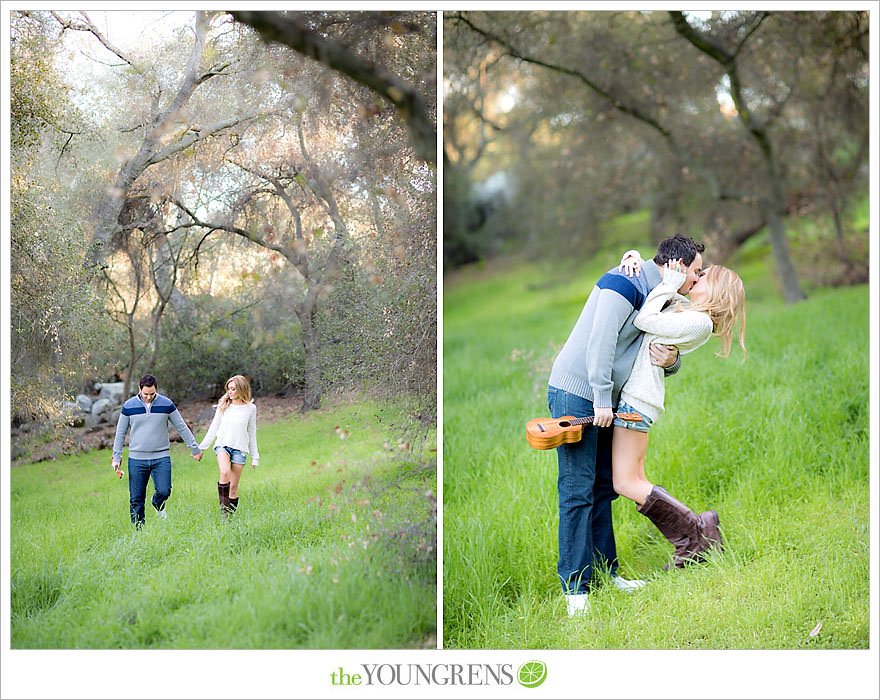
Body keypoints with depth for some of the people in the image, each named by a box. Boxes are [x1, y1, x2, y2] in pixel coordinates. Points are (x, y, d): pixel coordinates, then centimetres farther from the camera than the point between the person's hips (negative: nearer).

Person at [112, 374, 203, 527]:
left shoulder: (166, 404, 1)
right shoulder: (129, 406, 1)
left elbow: (182, 428, 9)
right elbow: (120, 433, 10)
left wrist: (194, 448, 11)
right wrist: (116, 457, 8)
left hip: (161, 458, 0)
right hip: (137, 458, 0)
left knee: (164, 491, -13)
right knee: (136, 499, 0)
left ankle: (157, 503, 22)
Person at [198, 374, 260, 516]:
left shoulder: (250, 408, 5)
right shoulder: (223, 405, 7)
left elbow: (252, 433, 12)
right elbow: (214, 427, 14)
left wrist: (255, 457, 13)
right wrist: (202, 447, 14)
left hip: (240, 448, 0)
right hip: (222, 445, 0)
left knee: (234, 487, -1)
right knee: (225, 473, -28)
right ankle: (223, 508, -22)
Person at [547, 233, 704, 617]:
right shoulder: (625, 283, -13)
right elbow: (601, 341, -21)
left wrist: (671, 359, -4)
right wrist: (602, 399, -21)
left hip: (603, 401, 10)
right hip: (575, 394, -10)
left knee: (603, 487, 13)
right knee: (577, 490, -9)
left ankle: (606, 571, 21)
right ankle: (575, 587, -7)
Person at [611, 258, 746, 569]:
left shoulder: (700, 322, -11)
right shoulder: (680, 306, 15)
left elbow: (645, 321, -16)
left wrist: (668, 285, -8)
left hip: (638, 397, -10)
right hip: (634, 393, 10)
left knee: (625, 484, -8)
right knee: (635, 480, 10)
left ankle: (695, 532, 0)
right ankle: (691, 543, 13)